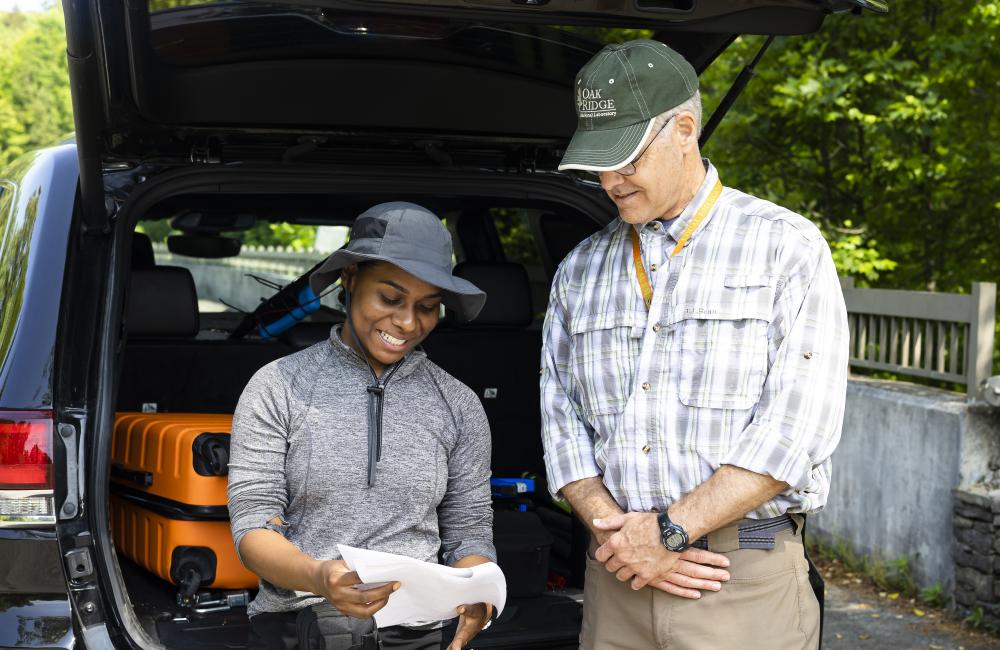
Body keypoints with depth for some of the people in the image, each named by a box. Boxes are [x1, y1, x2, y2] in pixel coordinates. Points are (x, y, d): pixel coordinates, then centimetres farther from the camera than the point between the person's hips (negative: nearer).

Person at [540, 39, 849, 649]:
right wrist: (617, 532, -9)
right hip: (616, 578, 4)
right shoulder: (579, 272, 11)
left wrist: (670, 529, -14)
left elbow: (797, 426, -11)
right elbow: (562, 421, 8)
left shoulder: (787, 246, -3)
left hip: (746, 586, -3)